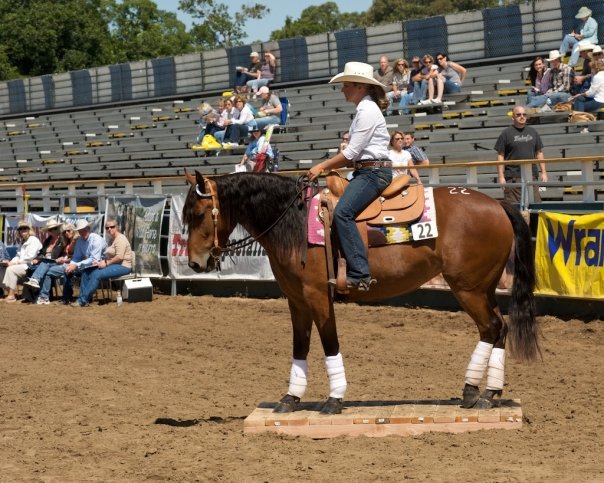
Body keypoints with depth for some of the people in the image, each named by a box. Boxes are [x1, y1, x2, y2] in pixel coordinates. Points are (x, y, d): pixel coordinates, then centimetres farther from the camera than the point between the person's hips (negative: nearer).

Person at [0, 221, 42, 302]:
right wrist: (10, 262, -4)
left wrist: (14, 263, -17)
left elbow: (30, 257, -16)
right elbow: (18, 256, 17)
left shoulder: (34, 240, -7)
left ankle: (12, 296, -27)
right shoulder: (23, 242, 22)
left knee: (11, 269, -29)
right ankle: (8, 289, -9)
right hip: (22, 265, 9)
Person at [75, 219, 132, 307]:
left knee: (97, 274, -28)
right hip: (112, 265, 10)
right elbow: (109, 256, 16)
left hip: (122, 266, -10)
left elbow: (119, 257, -21)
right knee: (86, 272, -2)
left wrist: (106, 263, -16)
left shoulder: (120, 239, -12)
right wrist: (100, 261, -2)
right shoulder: (111, 239, 18)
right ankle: (82, 297, -7)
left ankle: (83, 300, -23)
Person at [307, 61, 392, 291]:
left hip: (374, 172, -11)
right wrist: (331, 166, 11)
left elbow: (351, 152, -16)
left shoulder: (368, 110, -12)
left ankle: (360, 274, -31)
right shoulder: (364, 109, 20)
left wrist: (322, 166, -10)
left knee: (342, 213, -26)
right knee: (337, 210, 10)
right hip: (365, 171, 11)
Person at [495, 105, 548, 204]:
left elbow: (539, 153, 17)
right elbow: (500, 156, -2)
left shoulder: (532, 132, 14)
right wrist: (501, 176, -8)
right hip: (512, 177, -4)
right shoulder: (506, 133, 1)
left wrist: (544, 172, 10)